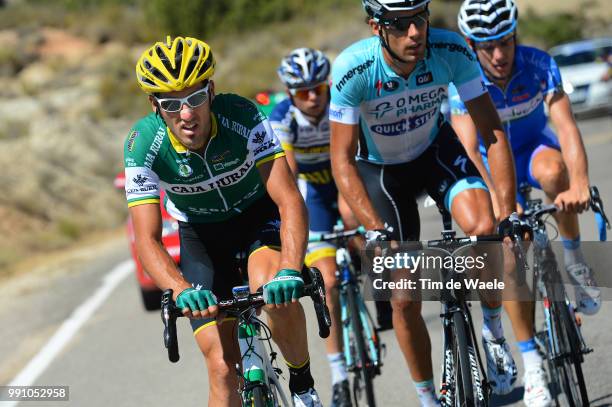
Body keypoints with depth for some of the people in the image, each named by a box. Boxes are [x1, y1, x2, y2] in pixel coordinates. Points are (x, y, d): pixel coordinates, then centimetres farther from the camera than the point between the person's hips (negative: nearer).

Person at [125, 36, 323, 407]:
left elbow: (289, 199, -35)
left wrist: (290, 269, -52)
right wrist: (182, 290, -50)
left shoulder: (242, 116, -30)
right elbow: (148, 239, -30)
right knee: (223, 368, -10)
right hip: (201, 234, 1)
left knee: (273, 290, -34)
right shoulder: (143, 146, -27)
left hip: (259, 214, -1)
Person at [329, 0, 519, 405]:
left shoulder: (452, 51, -28)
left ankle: (494, 330, -3)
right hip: (379, 168, -1)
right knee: (405, 298, -3)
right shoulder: (352, 69, -32)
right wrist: (375, 229, -36)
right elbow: (343, 159, -26)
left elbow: (493, 132, -23)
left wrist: (509, 212, -30)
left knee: (484, 228, -29)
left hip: (436, 149, 1)